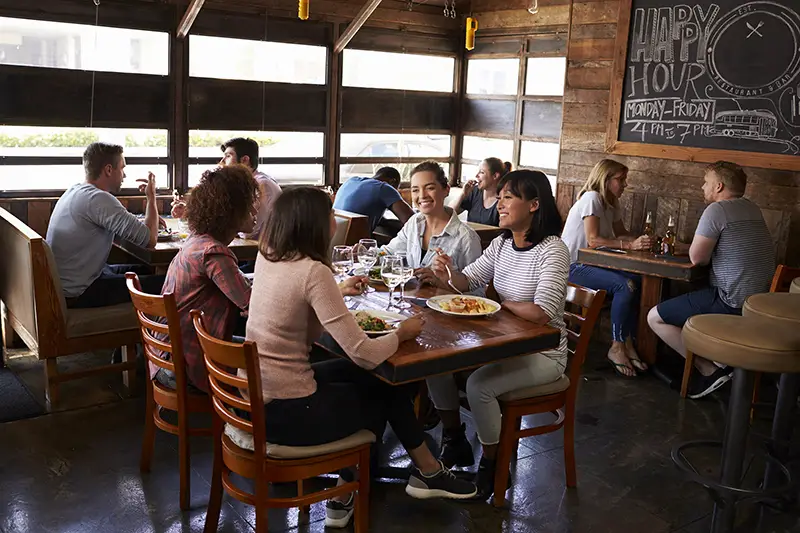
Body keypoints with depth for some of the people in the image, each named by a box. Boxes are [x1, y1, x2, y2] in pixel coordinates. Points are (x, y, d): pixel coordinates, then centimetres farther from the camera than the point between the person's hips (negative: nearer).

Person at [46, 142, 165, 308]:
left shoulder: (74, 191, 8)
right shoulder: (99, 199, -23)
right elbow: (150, 240, -23)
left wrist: (150, 219, 8)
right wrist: (151, 197, -8)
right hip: (77, 294, -10)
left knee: (146, 270, 20)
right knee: (162, 283, -10)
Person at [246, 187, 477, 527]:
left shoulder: (266, 258, 2)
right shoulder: (313, 271, -23)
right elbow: (364, 355, -23)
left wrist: (336, 295, 19)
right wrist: (401, 333, -5)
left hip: (255, 396, 8)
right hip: (285, 411, -8)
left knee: (367, 379, 20)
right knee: (384, 388, 17)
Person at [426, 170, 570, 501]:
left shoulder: (552, 250, -22)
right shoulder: (502, 243, 2)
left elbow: (540, 313, -31)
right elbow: (470, 281, 8)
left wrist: (504, 303, -14)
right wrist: (450, 275, -15)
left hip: (543, 353, -8)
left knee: (479, 385, -27)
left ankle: (491, 467, 0)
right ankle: (455, 442, 16)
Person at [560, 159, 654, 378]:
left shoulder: (612, 204, 14)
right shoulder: (591, 198, -14)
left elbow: (621, 233, 16)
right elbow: (593, 240, -23)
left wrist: (640, 241, -5)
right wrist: (630, 245, -25)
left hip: (592, 263, 8)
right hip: (573, 266, -8)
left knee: (636, 282, -14)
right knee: (624, 286, -26)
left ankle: (627, 344, -12)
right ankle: (617, 347, -14)